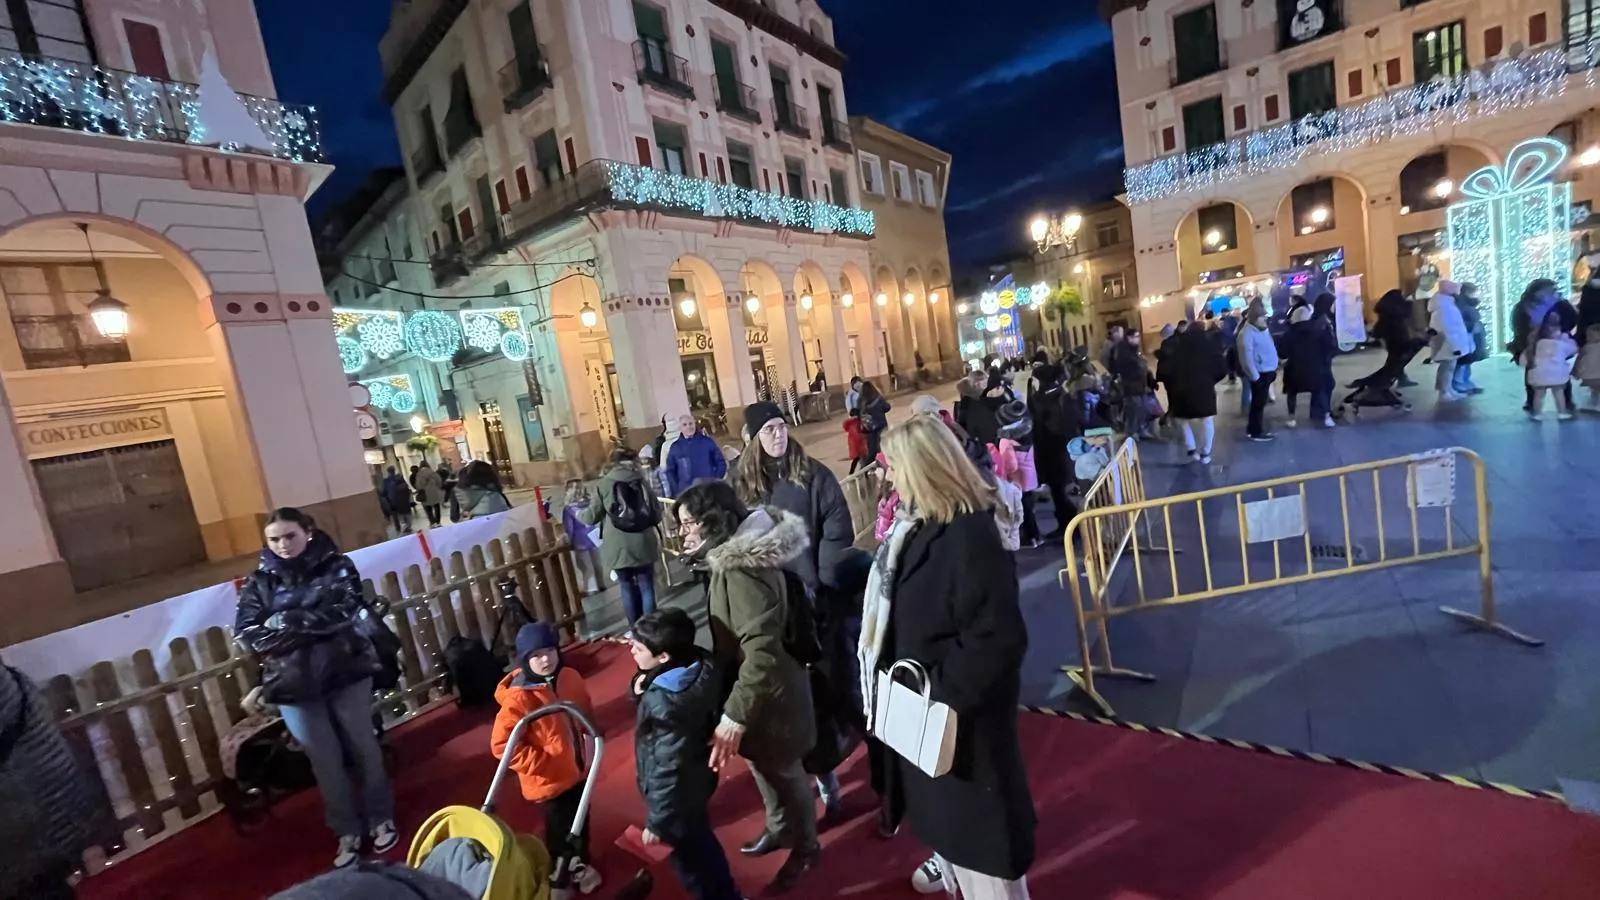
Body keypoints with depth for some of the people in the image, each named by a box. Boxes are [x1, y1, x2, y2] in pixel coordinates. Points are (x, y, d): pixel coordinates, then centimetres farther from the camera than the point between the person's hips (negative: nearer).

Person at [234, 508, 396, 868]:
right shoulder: (259, 581, 3)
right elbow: (247, 632, -8)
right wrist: (313, 623, -18)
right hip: (293, 683, 2)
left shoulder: (336, 566, -3)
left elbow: (345, 611, -16)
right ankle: (347, 831, 29)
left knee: (363, 747, 11)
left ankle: (381, 818, 30)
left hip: (344, 672, -2)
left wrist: (284, 622, -15)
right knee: (324, 760, 11)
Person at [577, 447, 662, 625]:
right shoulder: (642, 482, 2)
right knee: (646, 587, 8)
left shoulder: (604, 484, -3)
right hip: (642, 546, 1)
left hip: (618, 548, 0)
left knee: (627, 588, 12)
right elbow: (657, 515, 4)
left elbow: (592, 516, 3)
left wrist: (579, 514, 24)